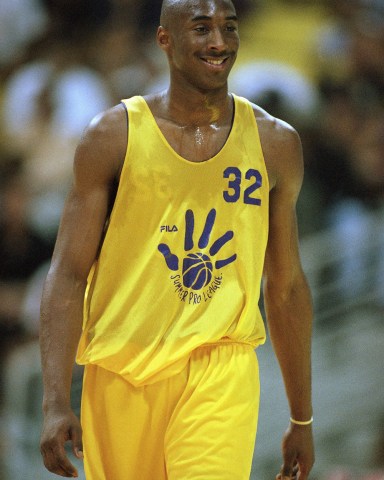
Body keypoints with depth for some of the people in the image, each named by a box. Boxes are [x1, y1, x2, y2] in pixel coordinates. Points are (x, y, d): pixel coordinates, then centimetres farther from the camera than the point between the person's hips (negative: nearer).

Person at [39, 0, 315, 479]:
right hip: (121, 371, 0)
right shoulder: (113, 135, 1)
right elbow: (68, 274, -2)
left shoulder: (275, 144, 8)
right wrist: (56, 403, -13)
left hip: (220, 366, 0)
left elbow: (286, 286, 16)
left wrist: (302, 417, 18)